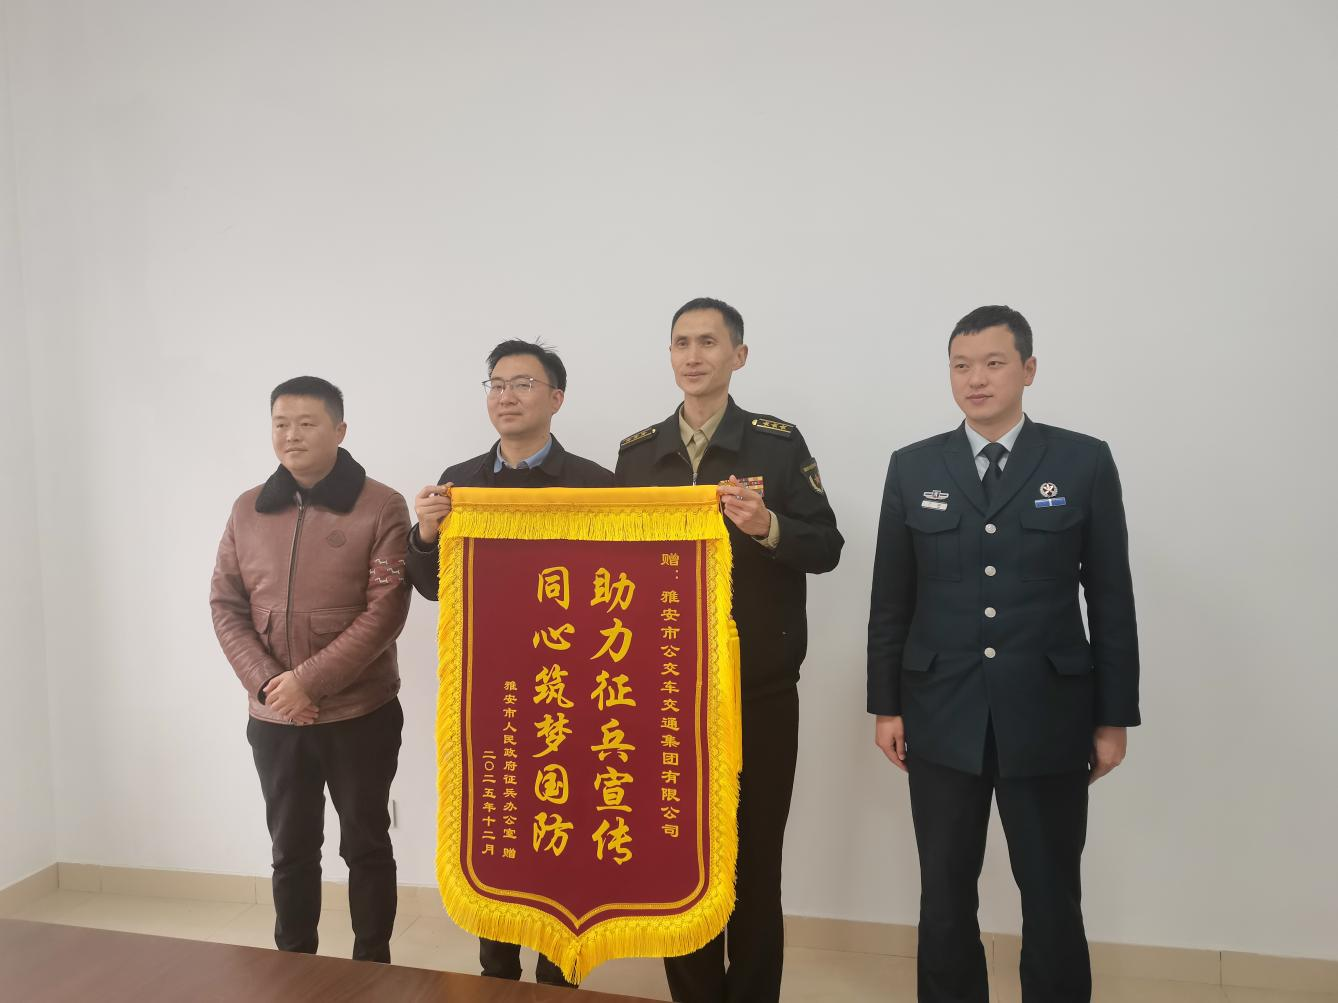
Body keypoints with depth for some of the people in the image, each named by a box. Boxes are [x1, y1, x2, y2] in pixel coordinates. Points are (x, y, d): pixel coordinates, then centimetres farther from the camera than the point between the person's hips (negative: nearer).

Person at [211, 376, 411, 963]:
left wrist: (308, 680, -17)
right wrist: (266, 683, -8)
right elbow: (225, 605, 5)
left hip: (361, 714, -4)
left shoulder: (381, 508, -9)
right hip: (273, 718, 4)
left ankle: (372, 969, 26)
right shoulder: (248, 510, 5)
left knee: (365, 847, 10)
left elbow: (384, 613, -14)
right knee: (291, 850, 16)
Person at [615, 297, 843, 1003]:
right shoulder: (636, 453, 7)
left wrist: (768, 526, -24)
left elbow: (827, 548, -6)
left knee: (756, 863, 7)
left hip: (759, 692, -3)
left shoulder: (780, 443, -3)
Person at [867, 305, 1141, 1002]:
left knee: (1052, 898, 9)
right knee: (945, 895, 12)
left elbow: (1112, 599, 1)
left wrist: (1114, 716, 1)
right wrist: (885, 706, 4)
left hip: (1048, 717, -1)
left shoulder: (1085, 462, 0)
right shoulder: (913, 468, 4)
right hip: (941, 717, 2)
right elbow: (890, 599, 6)